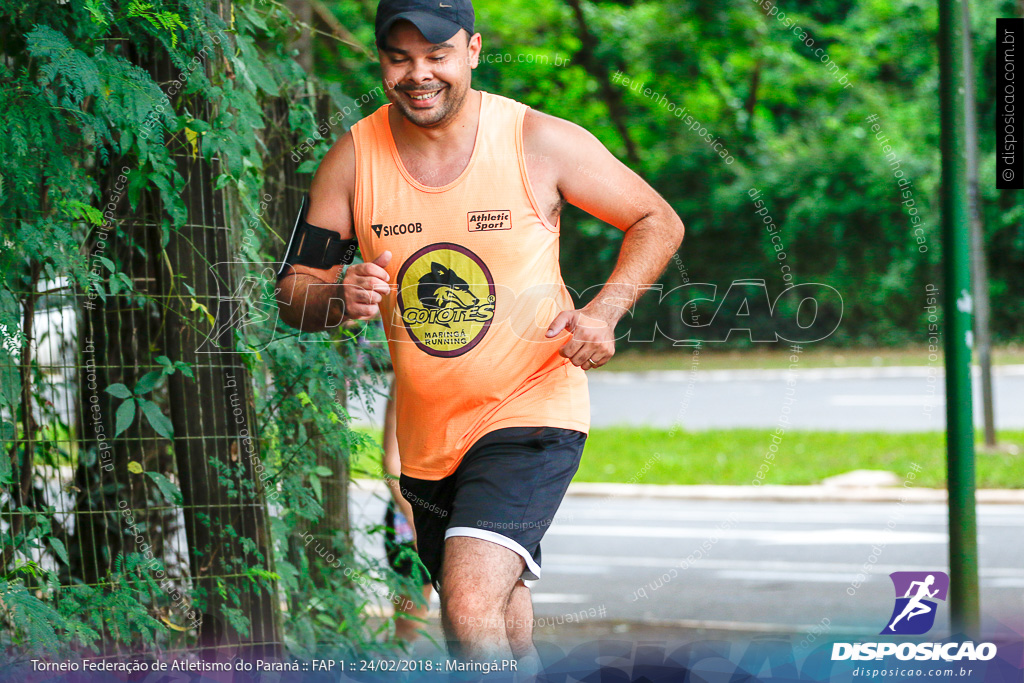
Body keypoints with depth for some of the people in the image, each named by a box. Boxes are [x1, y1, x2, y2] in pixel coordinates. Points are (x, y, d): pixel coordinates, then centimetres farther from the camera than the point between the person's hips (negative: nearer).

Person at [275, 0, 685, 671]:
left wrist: (605, 310, -15)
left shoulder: (542, 141, -11)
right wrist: (338, 295, -23)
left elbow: (658, 221, 1)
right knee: (500, 627, 19)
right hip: (427, 434, 5)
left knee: (472, 606, -25)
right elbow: (292, 289, 1)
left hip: (532, 410, -4)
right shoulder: (352, 158, -4)